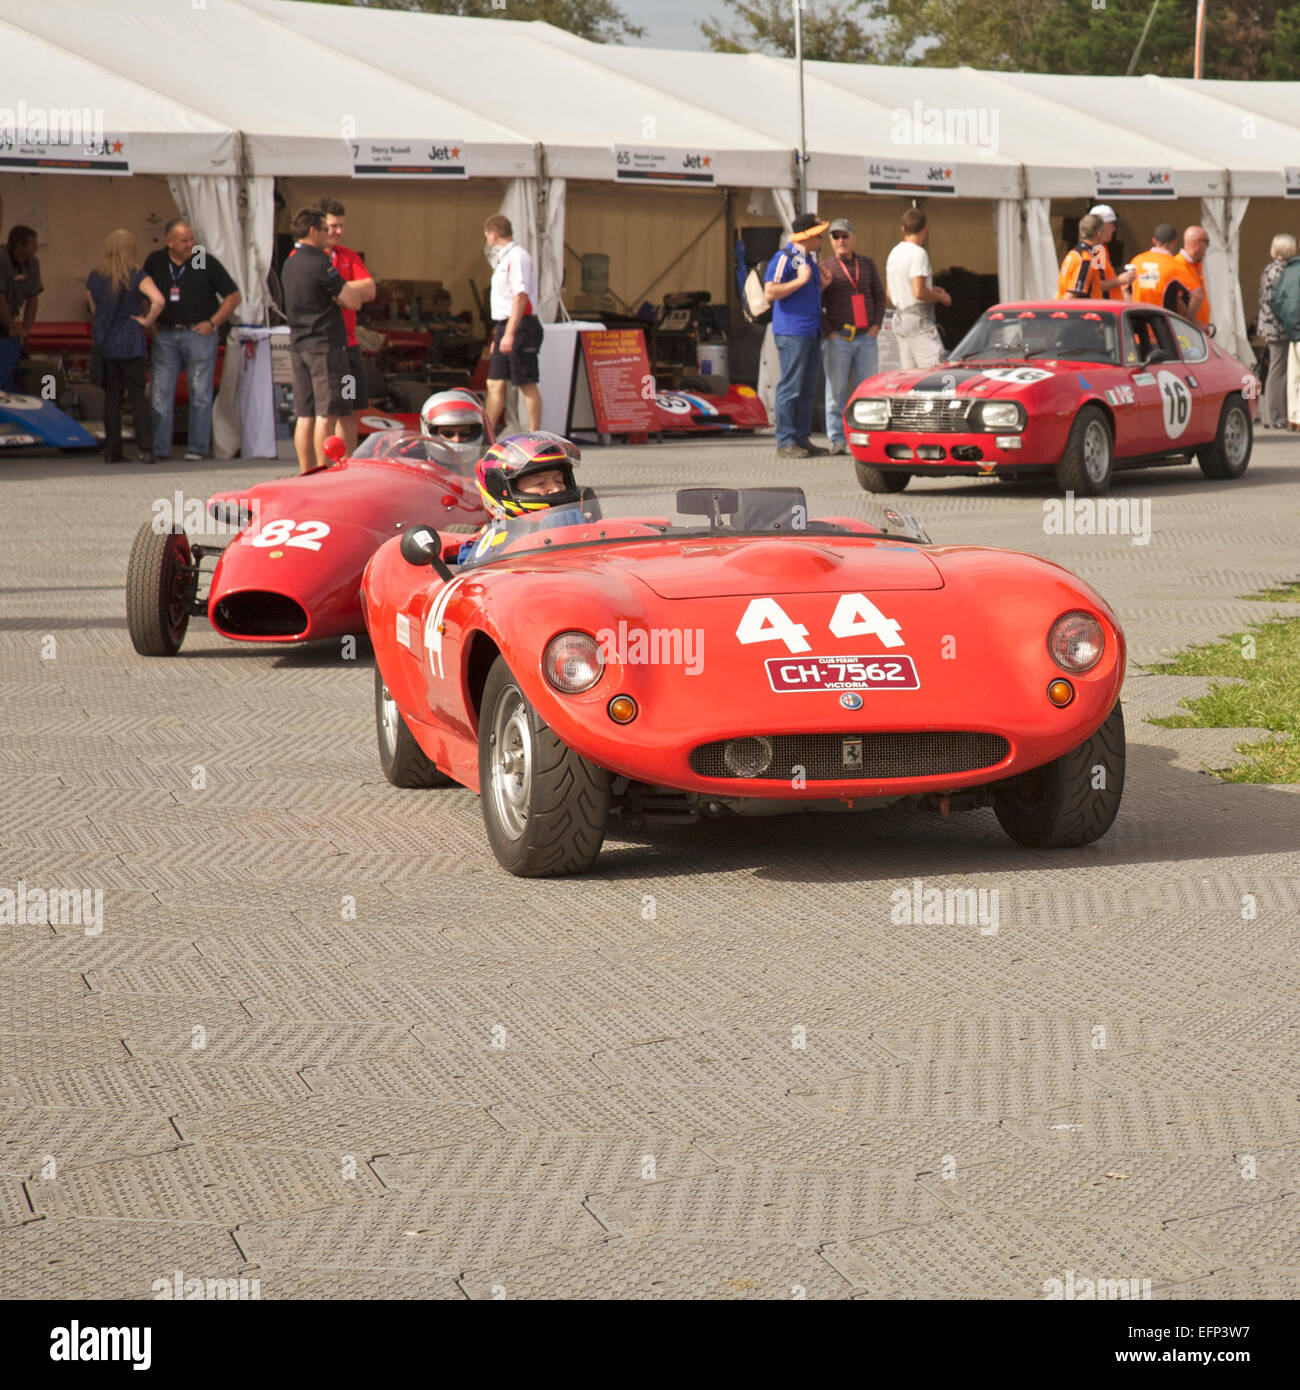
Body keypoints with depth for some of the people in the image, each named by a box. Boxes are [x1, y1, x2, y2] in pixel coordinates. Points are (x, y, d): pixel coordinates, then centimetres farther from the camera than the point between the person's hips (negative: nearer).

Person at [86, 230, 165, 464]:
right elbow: (158, 300, -23)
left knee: (111, 397, 10)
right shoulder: (136, 277, -9)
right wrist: (147, 321, -9)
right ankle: (146, 449, -9)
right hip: (131, 344, -3)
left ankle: (112, 451, 9)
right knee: (138, 395, 1)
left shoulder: (94, 277, 4)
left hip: (104, 345, 3)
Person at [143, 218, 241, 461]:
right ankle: (159, 448, 6)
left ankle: (197, 448, 4)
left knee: (200, 393, -1)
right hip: (166, 334, 3)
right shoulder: (155, 261, 5)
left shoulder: (206, 262, -3)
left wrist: (212, 323, -5)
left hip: (198, 333, -3)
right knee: (160, 393, 1)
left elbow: (233, 296, 2)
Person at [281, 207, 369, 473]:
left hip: (298, 347, 8)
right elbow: (354, 301, -13)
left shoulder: (290, 263, 13)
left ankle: (306, 474, 10)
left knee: (305, 416, 8)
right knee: (326, 415, -7)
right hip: (325, 346, -8)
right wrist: (346, 289, 6)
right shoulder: (319, 264, -14)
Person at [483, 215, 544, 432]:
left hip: (520, 327, -10)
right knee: (495, 383, 9)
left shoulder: (517, 257, -14)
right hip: (505, 328, 10)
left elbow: (521, 297, -21)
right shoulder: (505, 259, 17)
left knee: (527, 384, -5)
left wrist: (509, 334, -25)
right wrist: (498, 334, 24)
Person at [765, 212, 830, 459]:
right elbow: (770, 292, -19)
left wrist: (821, 285, 11)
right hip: (791, 332, -9)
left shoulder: (809, 258, 19)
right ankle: (785, 442, -7)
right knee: (790, 388, -9)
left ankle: (802, 440, 15)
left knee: (807, 389, 10)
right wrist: (800, 281, -19)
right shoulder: (784, 258, -10)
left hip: (811, 332, 9)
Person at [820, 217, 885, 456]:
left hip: (866, 338, 3)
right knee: (836, 389, -3)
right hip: (837, 340, -3)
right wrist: (828, 332, -9)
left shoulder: (867, 264, 11)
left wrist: (876, 325, 3)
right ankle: (837, 440, 0)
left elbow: (879, 295, 16)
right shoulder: (824, 267, 1)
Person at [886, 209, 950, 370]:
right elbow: (919, 293, -22)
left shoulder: (894, 253, 14)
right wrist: (941, 297, -3)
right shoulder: (918, 253, -13)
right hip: (919, 321, -9)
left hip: (900, 320, 9)